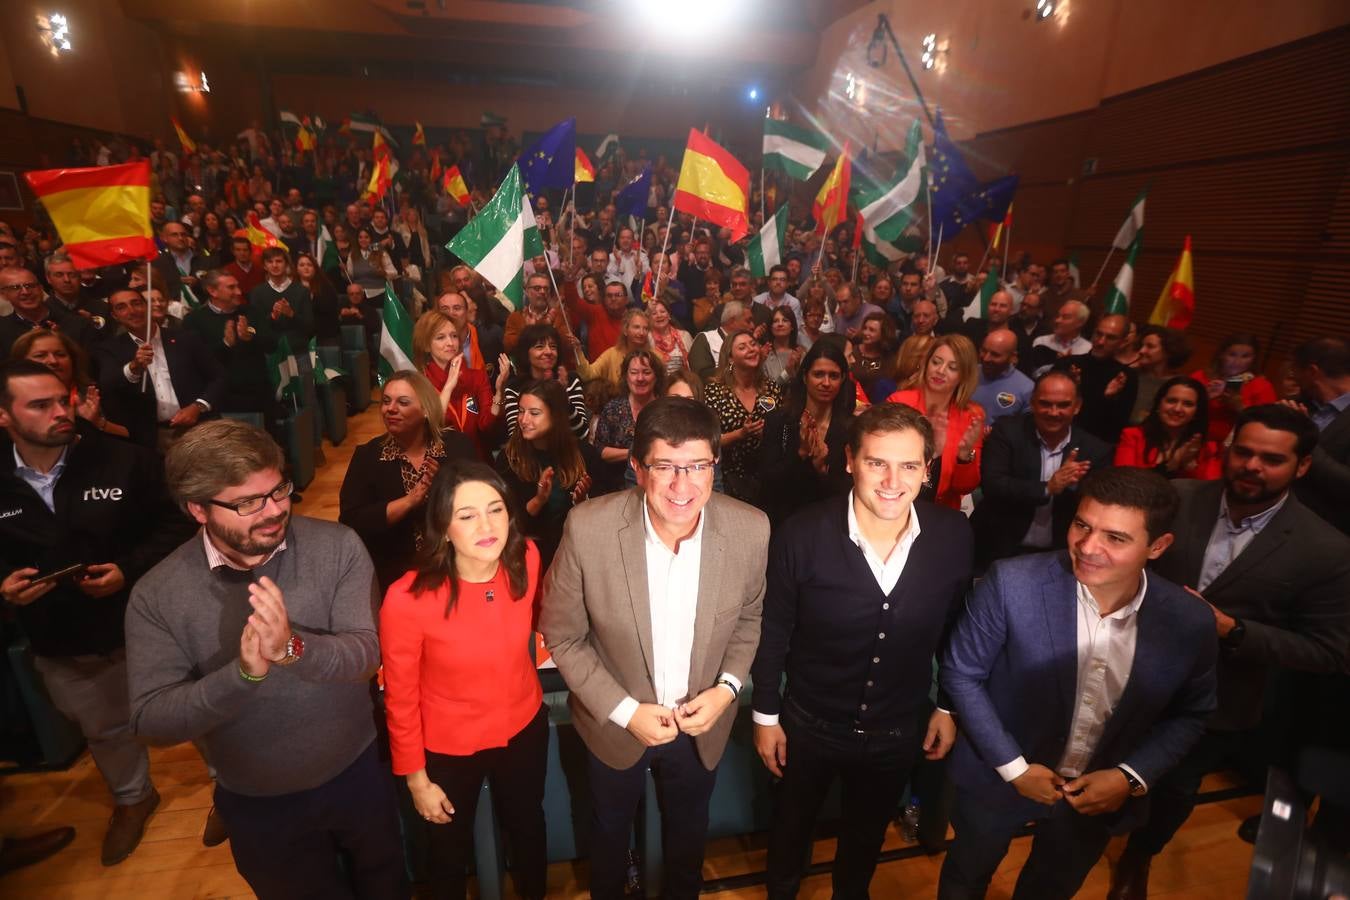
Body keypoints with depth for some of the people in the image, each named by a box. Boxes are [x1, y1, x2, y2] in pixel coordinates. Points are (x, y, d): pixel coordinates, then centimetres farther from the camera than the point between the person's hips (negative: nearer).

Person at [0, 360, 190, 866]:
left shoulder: (123, 460, -16)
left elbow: (171, 528, -10)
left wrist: (130, 570, -23)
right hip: (59, 645, 4)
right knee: (103, 730, 26)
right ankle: (132, 799, 54)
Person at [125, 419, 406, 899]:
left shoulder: (337, 546, -18)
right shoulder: (157, 594, -16)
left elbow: (366, 652, -23)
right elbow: (150, 720, -19)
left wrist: (294, 648, -42)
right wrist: (242, 673, -37)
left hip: (357, 773, 1)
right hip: (257, 804, 0)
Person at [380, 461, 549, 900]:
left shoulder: (526, 559, -22)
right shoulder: (407, 599, -31)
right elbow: (400, 698, -16)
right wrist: (416, 779, -7)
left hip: (524, 727, 3)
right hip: (448, 746, -3)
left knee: (527, 827, 30)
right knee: (451, 845, 27)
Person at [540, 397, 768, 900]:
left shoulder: (751, 530, -22)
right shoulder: (588, 529, -28)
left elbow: (749, 617, -3)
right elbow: (562, 636, -14)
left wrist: (727, 688, -15)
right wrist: (624, 710, -18)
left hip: (703, 722, 1)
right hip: (616, 722, 0)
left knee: (688, 832, 29)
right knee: (610, 830, 29)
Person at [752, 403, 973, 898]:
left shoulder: (953, 535, -18)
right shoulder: (803, 535, -26)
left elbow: (955, 628, -1)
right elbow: (773, 631, -13)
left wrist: (948, 706, 6)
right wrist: (766, 713, -5)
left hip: (898, 729, 2)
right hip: (809, 723, -2)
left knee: (867, 833, 29)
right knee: (791, 826, 26)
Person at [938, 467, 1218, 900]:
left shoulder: (1190, 622, -19)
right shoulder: (1012, 584, -29)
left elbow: (1189, 715, -1)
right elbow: (960, 674, -17)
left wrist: (1132, 777, -13)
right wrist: (1013, 766, -17)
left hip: (1102, 793, 3)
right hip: (999, 777, -2)